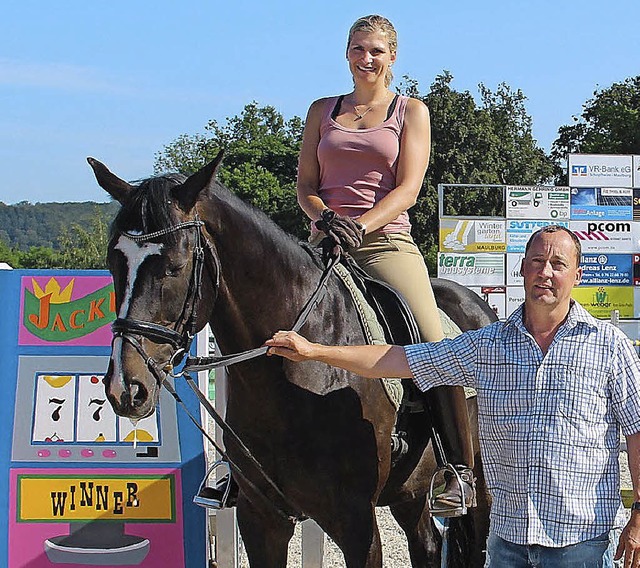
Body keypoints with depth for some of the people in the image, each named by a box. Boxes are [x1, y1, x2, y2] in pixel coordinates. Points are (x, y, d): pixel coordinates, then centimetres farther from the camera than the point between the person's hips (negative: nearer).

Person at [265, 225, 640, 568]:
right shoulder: (487, 345, 6)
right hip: (507, 533, 3)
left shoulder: (608, 344, -1)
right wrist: (314, 351, 2)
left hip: (580, 537, -3)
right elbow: (400, 360, 6)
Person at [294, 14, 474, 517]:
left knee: (434, 346, -22)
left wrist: (360, 225, -18)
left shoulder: (411, 112, 10)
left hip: (387, 240, -3)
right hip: (325, 242, 3)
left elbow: (408, 188, -2)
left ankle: (460, 471, -14)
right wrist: (325, 217, -10)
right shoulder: (323, 112, 18)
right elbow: (305, 184, 12)